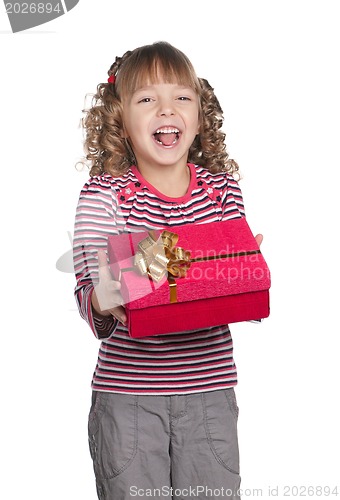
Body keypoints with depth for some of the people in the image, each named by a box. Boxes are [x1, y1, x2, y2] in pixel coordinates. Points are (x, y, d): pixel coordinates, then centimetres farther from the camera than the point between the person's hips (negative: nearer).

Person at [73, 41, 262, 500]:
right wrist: (102, 302, -34)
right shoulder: (104, 193, -5)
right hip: (127, 395, -2)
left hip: (210, 392, 2)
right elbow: (88, 292, -11)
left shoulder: (224, 189, 2)